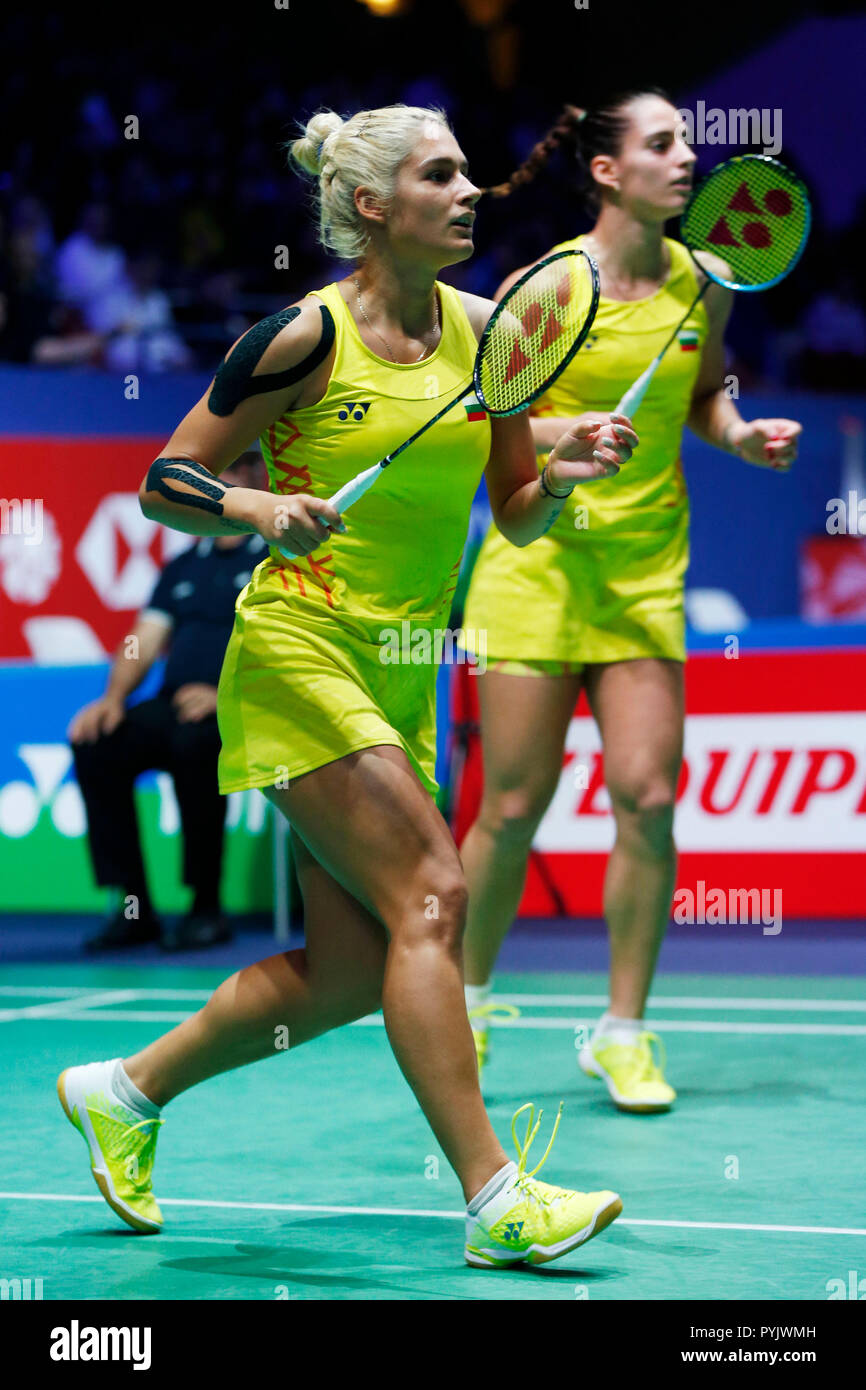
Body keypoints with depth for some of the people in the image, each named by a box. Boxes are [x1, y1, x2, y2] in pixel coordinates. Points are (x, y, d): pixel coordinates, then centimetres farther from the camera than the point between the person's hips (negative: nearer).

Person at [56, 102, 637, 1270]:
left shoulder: (486, 329, 5)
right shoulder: (305, 336, -11)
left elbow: (515, 518, 11)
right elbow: (165, 484, -5)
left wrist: (567, 471, -9)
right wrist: (264, 511, -23)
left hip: (401, 680, 7)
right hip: (299, 656, -7)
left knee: (346, 977, 7)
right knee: (431, 895, -18)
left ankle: (125, 1090, 26)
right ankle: (493, 1198, -14)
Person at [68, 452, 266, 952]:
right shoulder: (183, 568, 22)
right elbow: (146, 641, 15)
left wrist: (227, 696, -23)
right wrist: (114, 698, -4)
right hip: (174, 706, 6)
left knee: (193, 743, -37)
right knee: (96, 745, -20)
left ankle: (207, 907, -25)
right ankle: (134, 907, -16)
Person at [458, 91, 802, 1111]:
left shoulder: (704, 285, 3)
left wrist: (740, 434, 0)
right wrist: (560, 433, -22)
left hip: (646, 566, 3)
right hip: (539, 559, -3)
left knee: (647, 798, -6)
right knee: (514, 806, 0)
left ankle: (622, 1034, 7)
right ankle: (470, 999, 24)